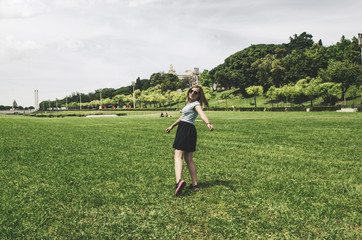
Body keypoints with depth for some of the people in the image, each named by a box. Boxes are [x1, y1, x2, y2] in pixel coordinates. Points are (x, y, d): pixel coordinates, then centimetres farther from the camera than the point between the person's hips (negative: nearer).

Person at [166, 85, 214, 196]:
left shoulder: (196, 104, -5)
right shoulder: (189, 103, 23)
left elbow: (202, 114, -26)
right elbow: (182, 117, 34)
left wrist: (208, 123, -45)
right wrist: (172, 126, 42)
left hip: (187, 130, -9)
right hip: (183, 129, 9)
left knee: (178, 156, -17)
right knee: (188, 159, 10)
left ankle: (179, 181, -34)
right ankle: (195, 184, 12)